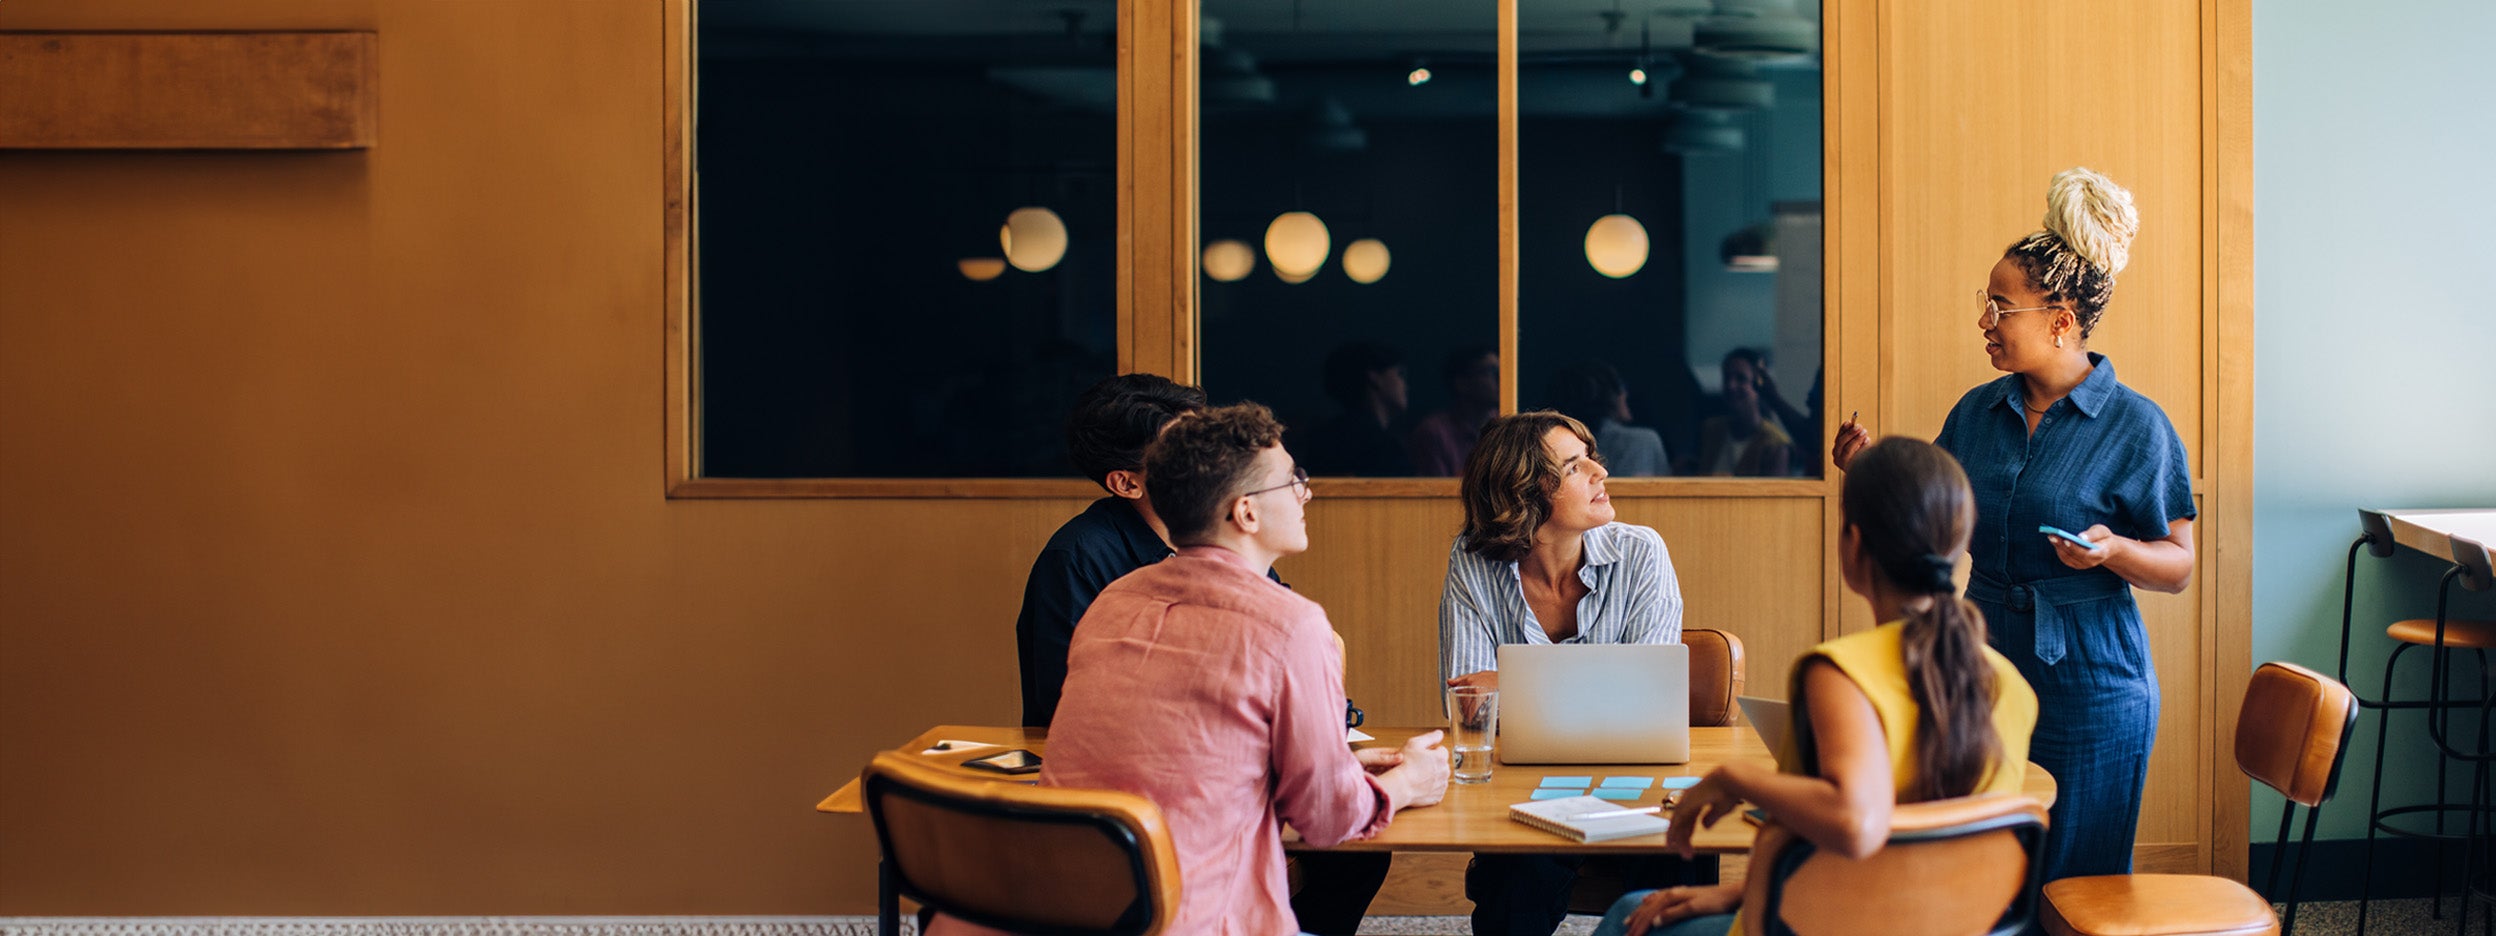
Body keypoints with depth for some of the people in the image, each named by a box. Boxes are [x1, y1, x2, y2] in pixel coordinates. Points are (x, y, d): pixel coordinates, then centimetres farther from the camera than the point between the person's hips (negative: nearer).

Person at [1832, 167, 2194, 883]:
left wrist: (2111, 549, -25)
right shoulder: (1977, 413, 7)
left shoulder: (2136, 427, -8)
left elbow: (2178, 565, -6)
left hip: (2091, 695, -5)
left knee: (2075, 894, 5)